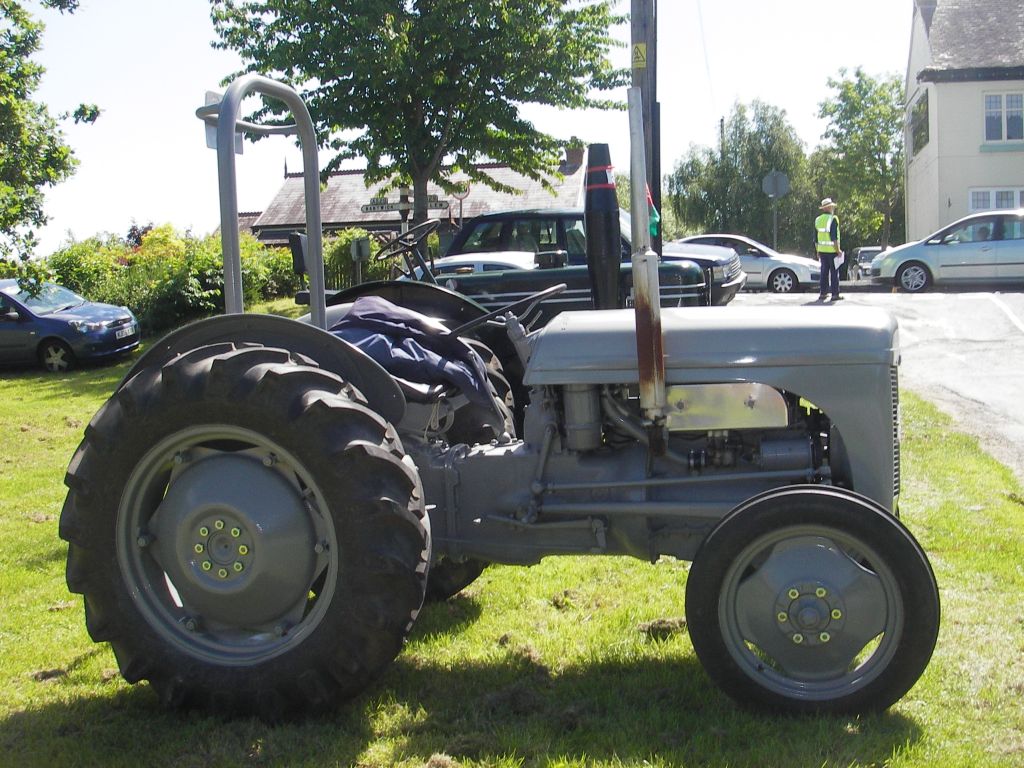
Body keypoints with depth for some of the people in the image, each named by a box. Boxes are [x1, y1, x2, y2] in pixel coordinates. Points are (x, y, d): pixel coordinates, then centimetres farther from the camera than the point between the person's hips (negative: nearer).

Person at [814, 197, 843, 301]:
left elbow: (815, 238, 13)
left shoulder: (818, 220, 9)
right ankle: (835, 294, -2)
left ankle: (822, 293, 12)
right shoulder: (833, 219, -12)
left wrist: (817, 251, 20)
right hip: (832, 250, -6)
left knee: (824, 272, 12)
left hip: (822, 250, 6)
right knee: (834, 273, -1)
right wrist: (838, 250, -13)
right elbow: (834, 237, -17)